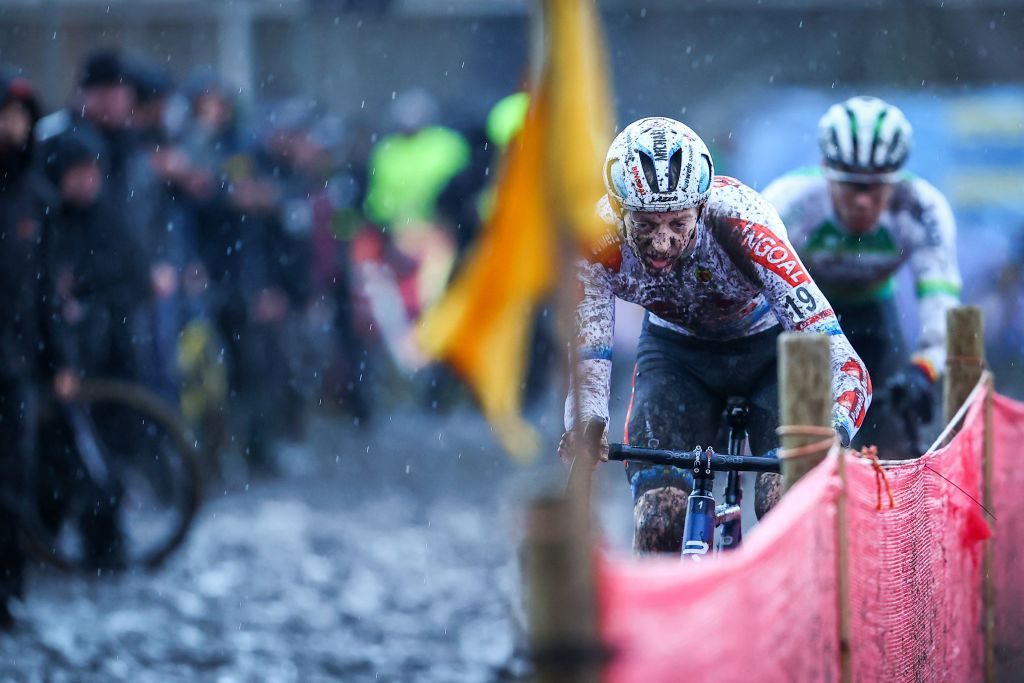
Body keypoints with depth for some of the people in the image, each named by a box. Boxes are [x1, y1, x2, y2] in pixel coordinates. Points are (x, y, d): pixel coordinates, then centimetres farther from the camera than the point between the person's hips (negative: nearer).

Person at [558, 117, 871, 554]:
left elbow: (830, 348, -42)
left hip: (769, 346, -2)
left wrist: (833, 436, -58)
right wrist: (586, 422, -50)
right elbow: (588, 350, -29)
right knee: (661, 516, -16)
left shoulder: (740, 224, -37)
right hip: (676, 350, 2)